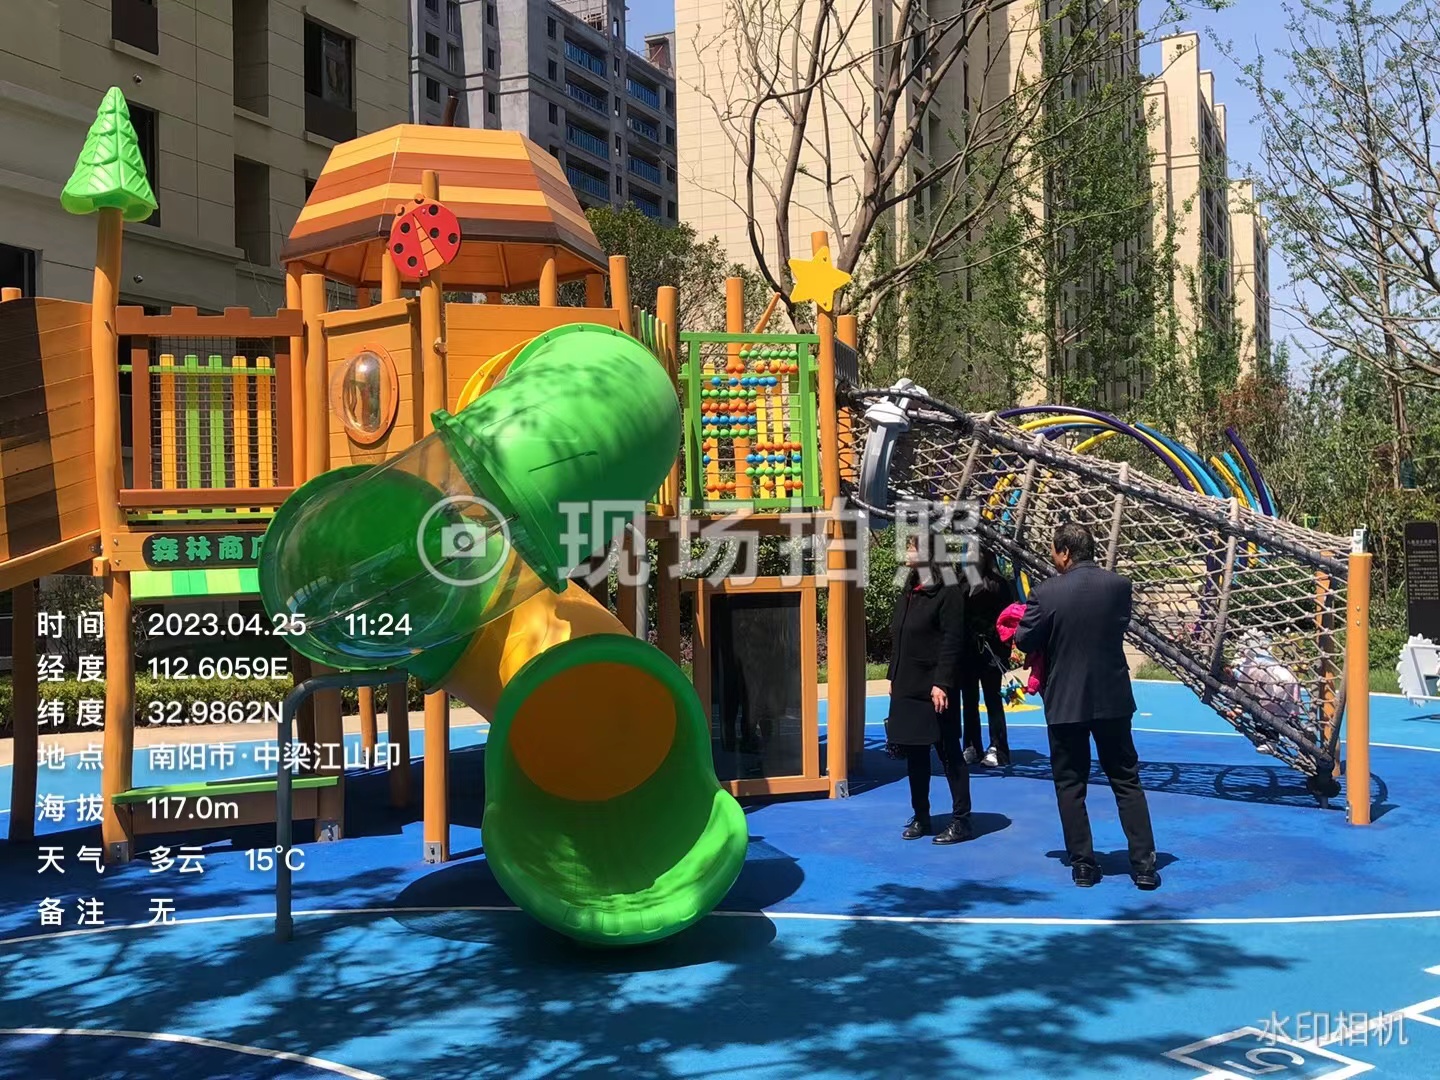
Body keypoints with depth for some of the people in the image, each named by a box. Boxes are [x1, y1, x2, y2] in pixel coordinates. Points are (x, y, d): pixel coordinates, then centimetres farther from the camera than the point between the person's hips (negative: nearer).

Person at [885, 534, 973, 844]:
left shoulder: (948, 592, -10)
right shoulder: (908, 592, 14)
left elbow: (951, 642, -15)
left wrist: (942, 683, -20)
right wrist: (894, 678, 13)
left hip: (934, 688, -8)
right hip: (907, 688, 8)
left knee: (949, 753, 0)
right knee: (914, 754, 12)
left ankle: (961, 820, 8)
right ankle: (920, 816, 22)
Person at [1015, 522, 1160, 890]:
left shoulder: (1046, 593, -13)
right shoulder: (1119, 585, -4)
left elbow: (1025, 642, -5)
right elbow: (1120, 626, 8)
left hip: (1065, 702, -2)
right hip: (1113, 698, 2)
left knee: (1070, 786, 10)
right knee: (1127, 782, 11)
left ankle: (1083, 865, 12)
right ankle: (1144, 864, 10)